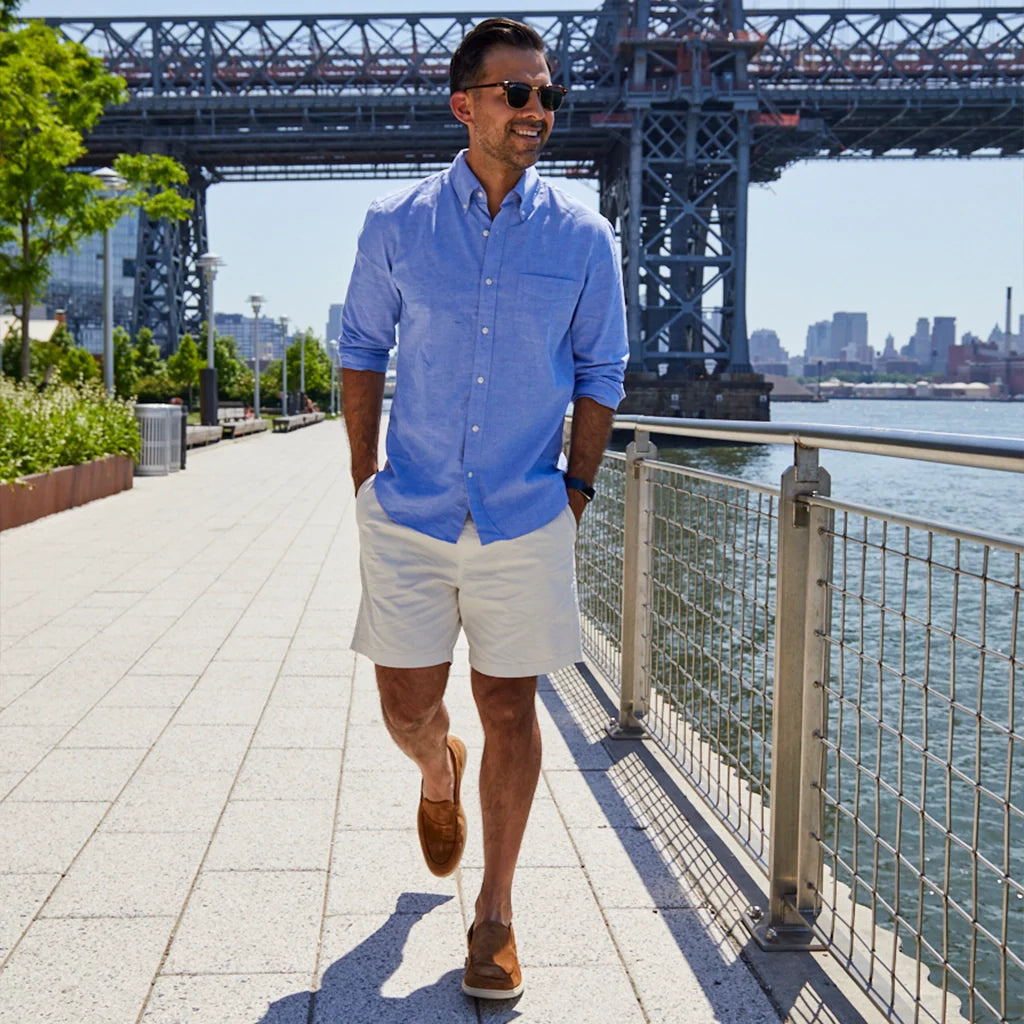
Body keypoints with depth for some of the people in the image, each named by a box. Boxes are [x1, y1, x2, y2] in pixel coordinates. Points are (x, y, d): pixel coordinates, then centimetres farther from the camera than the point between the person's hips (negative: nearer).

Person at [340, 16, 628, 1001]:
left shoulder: (582, 237, 0)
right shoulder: (395, 224, 0)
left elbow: (600, 374, 7)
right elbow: (361, 351, 8)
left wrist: (576, 489, 2)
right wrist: (365, 480, 5)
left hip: (527, 520, 0)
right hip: (410, 515, 1)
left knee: (509, 708, 5)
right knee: (407, 708, 6)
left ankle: (494, 917, 20)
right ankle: (441, 775, 45)